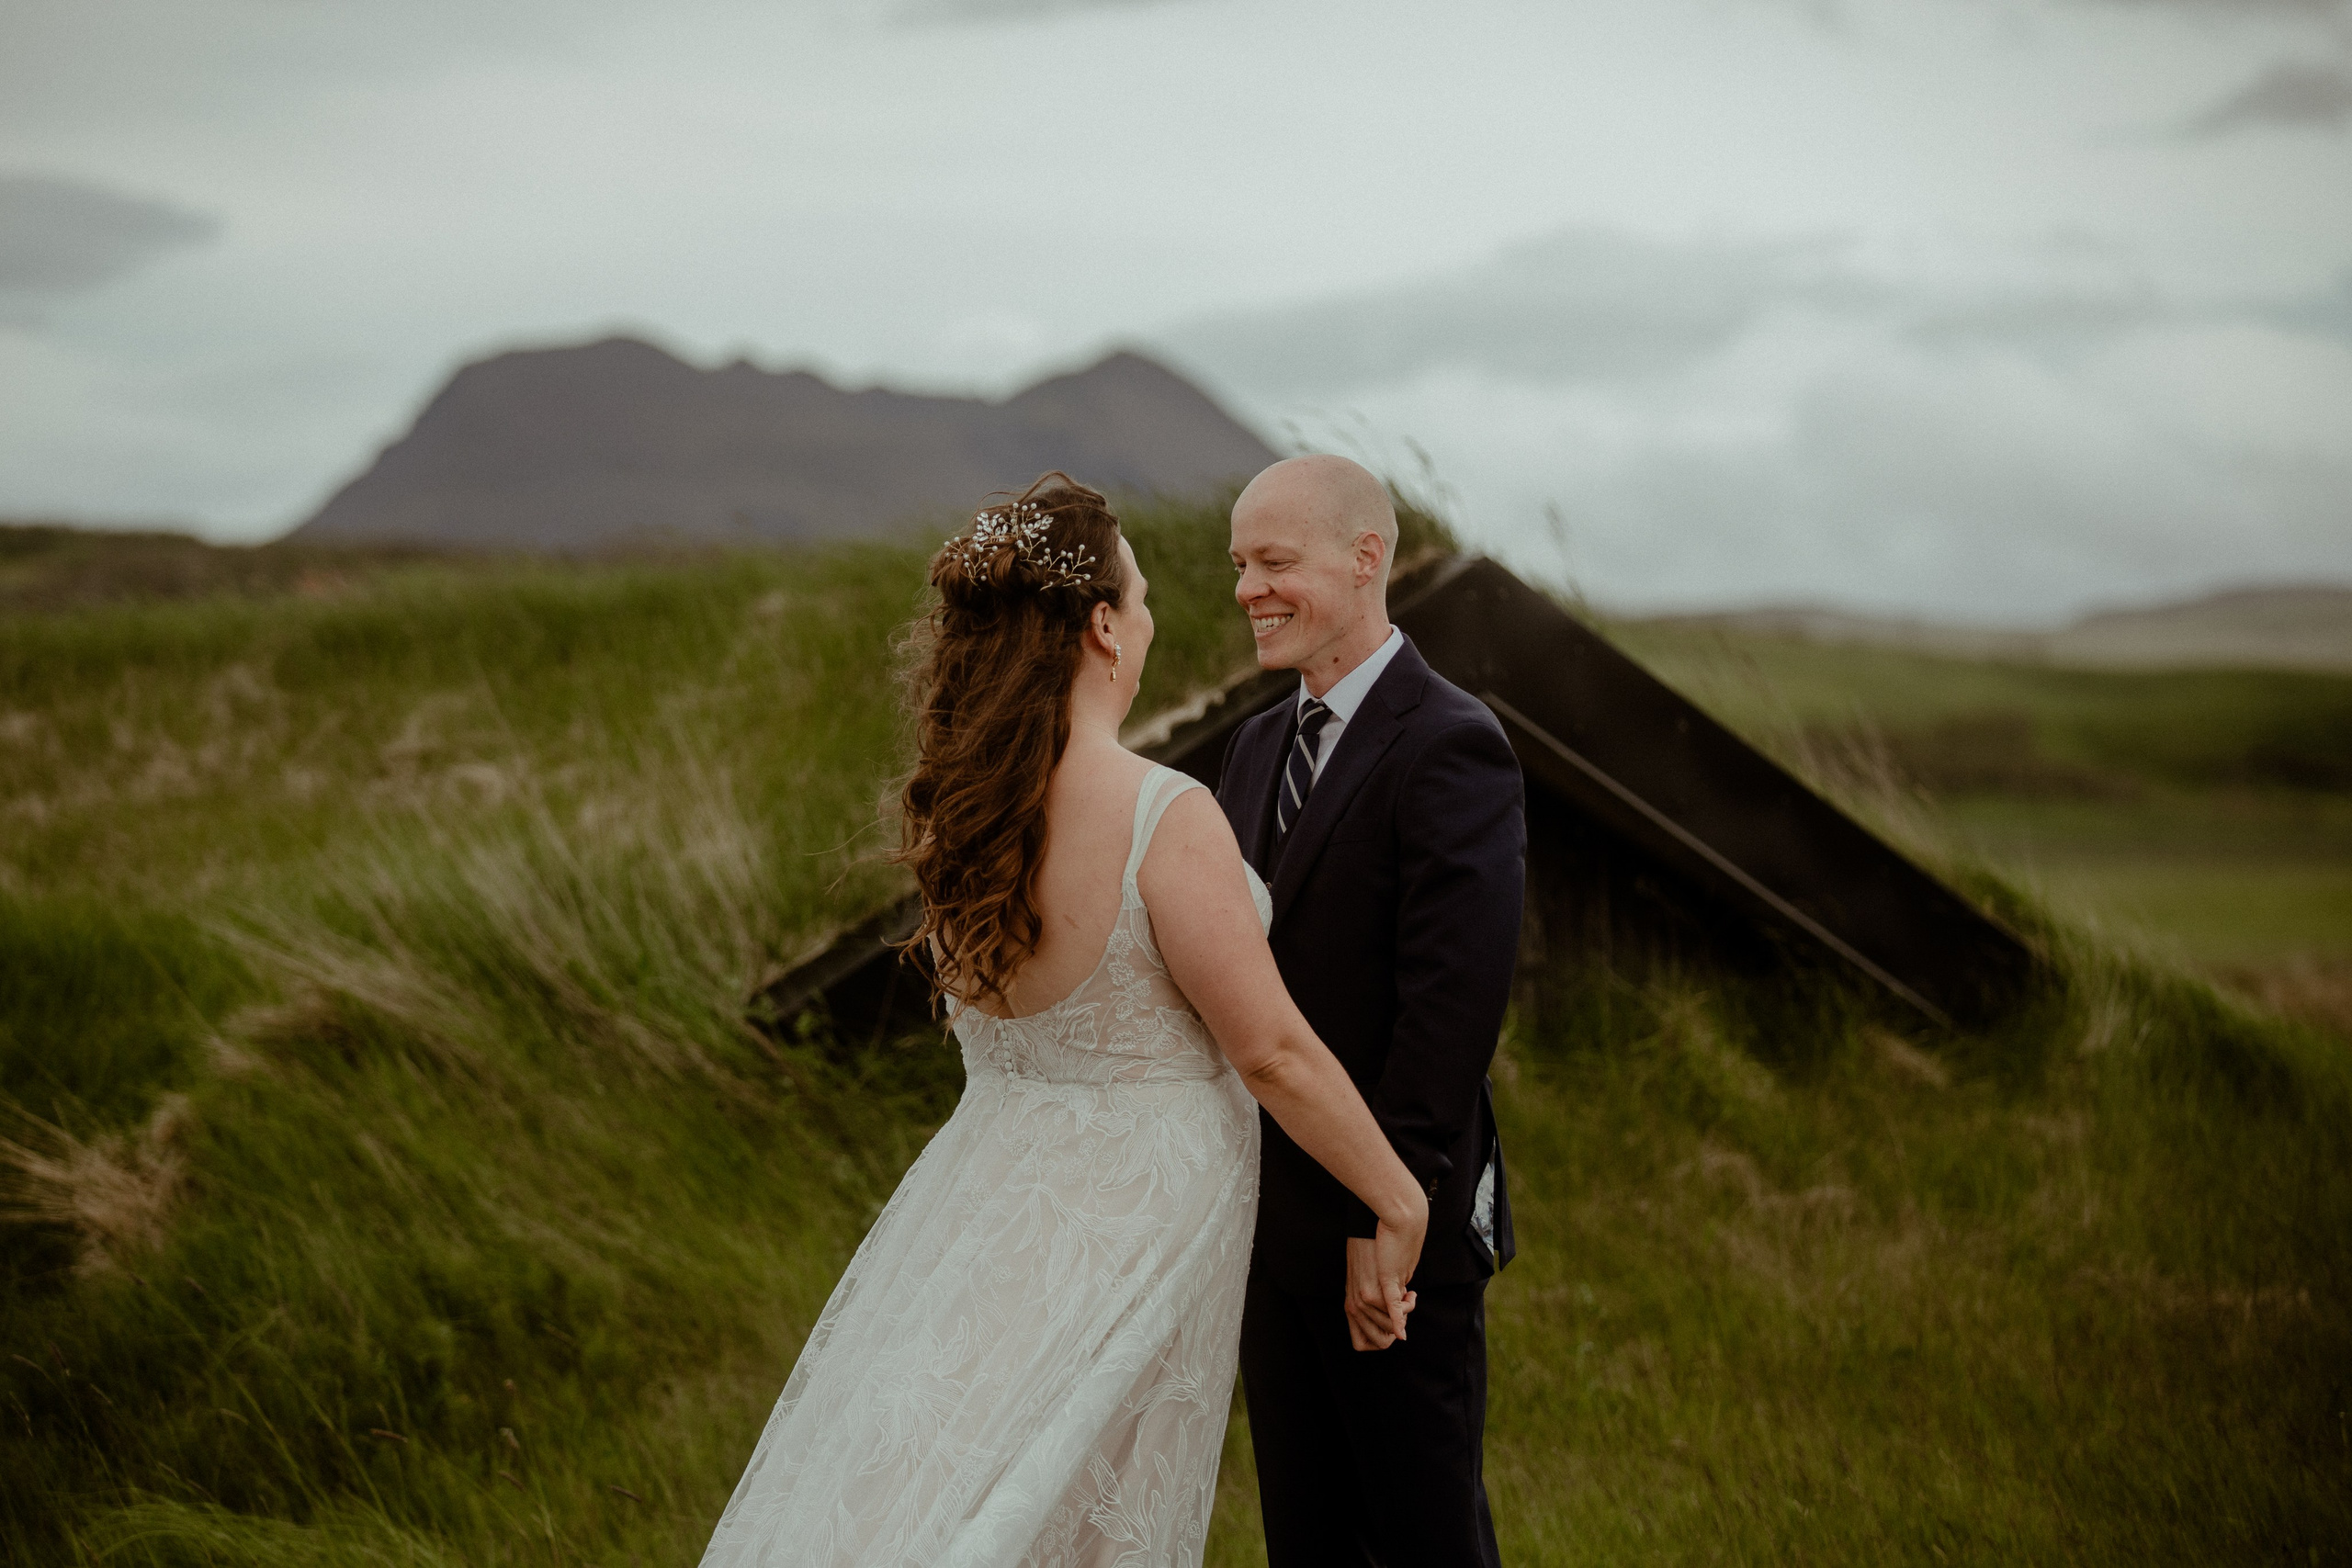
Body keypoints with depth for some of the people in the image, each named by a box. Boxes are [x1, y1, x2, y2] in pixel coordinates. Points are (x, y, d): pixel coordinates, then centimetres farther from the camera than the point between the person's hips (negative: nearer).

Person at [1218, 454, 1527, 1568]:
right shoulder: (1262, 745, 11)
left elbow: (1453, 1005, -22)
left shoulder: (1451, 750, -16)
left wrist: (1387, 1215, -23)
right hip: (1272, 1215, 8)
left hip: (1393, 1229, -7)